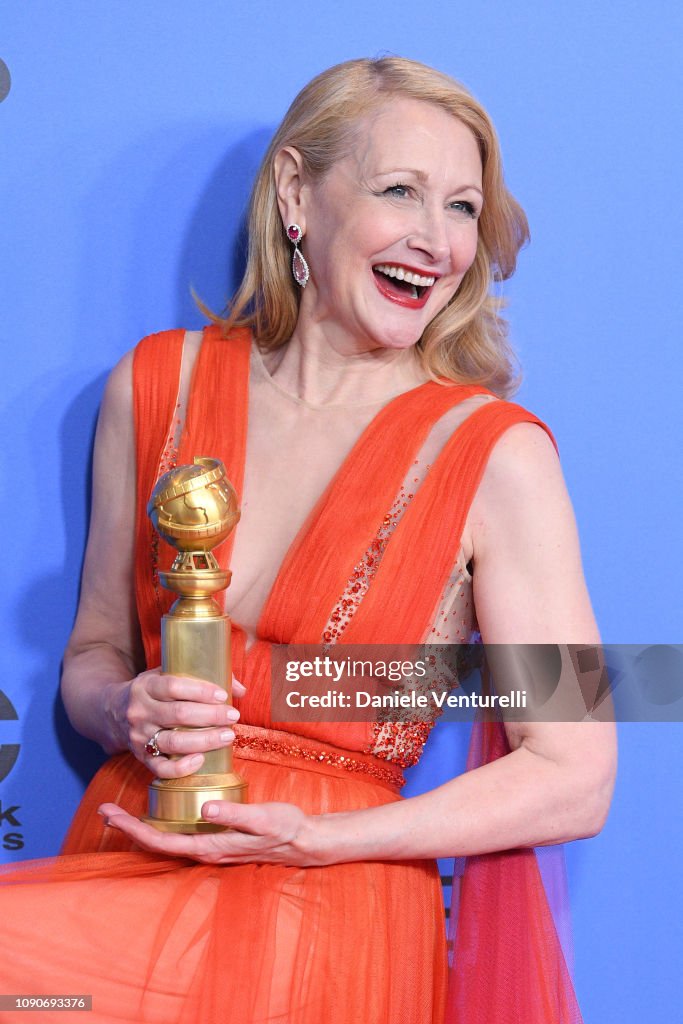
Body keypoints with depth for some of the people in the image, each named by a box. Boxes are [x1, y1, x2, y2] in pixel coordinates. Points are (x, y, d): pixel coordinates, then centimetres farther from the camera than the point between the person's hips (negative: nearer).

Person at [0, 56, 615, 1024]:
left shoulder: (496, 455, -6)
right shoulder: (158, 384, 6)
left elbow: (575, 779, -5)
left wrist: (316, 838, -13)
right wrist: (128, 716, -8)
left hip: (331, 918, -4)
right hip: (125, 874, 5)